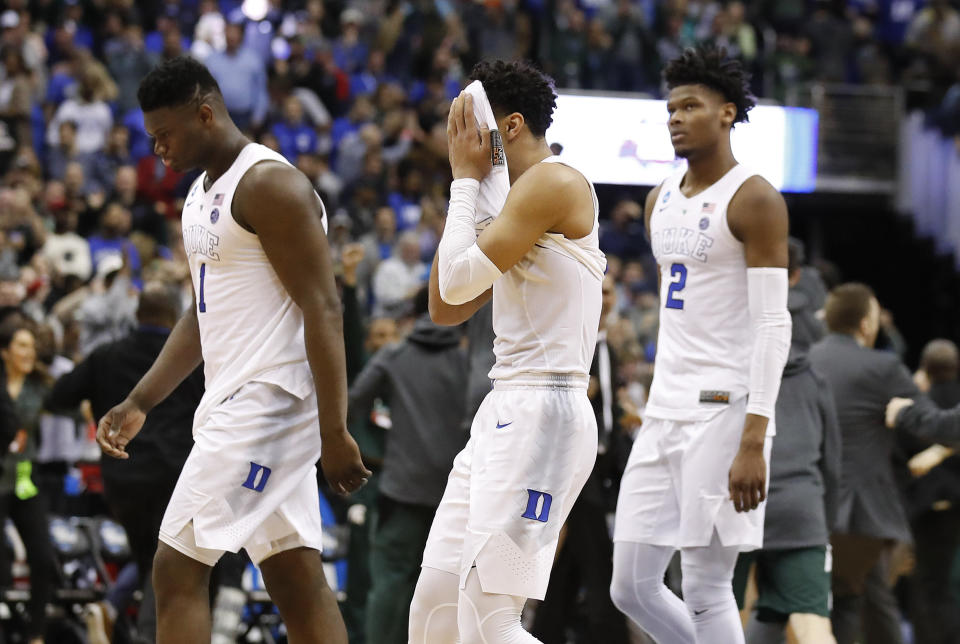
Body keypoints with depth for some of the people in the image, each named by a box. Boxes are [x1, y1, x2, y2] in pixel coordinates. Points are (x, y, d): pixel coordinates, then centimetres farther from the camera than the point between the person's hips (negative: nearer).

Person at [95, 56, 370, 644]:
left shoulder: (271, 185, -14)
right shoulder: (204, 192, 17)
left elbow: (323, 309, -18)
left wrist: (334, 433, -22)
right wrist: (140, 403, 16)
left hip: (267, 398, -10)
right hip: (231, 400, 10)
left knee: (178, 569, -11)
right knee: (297, 582, 8)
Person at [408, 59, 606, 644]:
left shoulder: (554, 183, -11)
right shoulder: (514, 196, 20)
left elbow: (459, 281, -15)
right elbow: (444, 308, 20)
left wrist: (467, 178, -2)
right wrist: (466, 184, 16)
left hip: (543, 414, -10)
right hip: (505, 413, 10)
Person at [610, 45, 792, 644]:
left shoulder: (754, 200, -10)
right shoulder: (661, 200, 15)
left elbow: (774, 325, -15)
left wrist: (754, 442, -22)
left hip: (725, 412, -8)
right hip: (664, 414, 8)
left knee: (707, 591, -7)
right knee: (632, 586, 6)